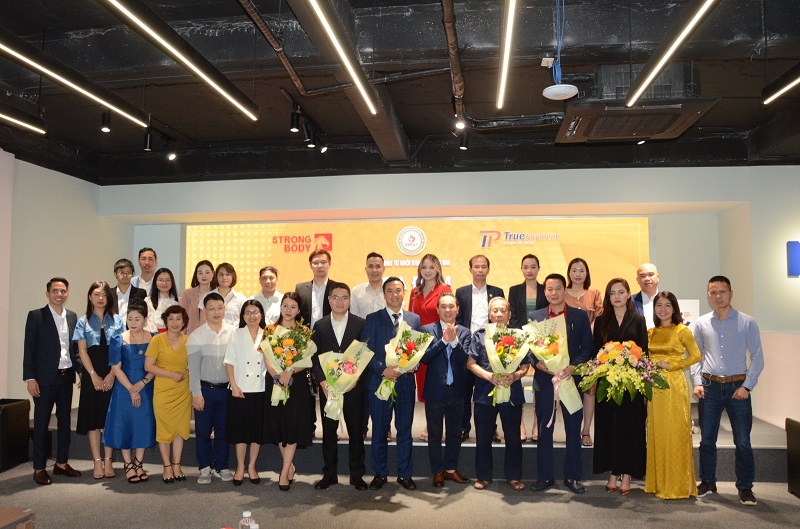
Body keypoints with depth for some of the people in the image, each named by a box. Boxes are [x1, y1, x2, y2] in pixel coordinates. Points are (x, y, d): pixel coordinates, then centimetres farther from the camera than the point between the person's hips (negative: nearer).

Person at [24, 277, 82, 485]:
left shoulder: (72, 317, 10)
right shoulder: (36, 316, -4)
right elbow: (29, 349, -7)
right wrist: (30, 378, -12)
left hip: (67, 376, 5)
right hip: (44, 378, -5)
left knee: (65, 421, 12)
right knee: (41, 423, 4)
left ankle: (62, 463, 24)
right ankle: (39, 468, 13)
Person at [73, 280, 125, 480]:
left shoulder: (116, 320, 8)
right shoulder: (83, 322, 7)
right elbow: (82, 350, 1)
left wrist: (112, 374, -9)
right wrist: (93, 375, -9)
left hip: (112, 374, 0)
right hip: (91, 374, 0)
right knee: (92, 416, 0)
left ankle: (108, 461, 7)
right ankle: (97, 462, 5)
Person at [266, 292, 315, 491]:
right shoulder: (270, 329, 6)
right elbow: (267, 358, 1)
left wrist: (290, 372, -21)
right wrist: (276, 376, -16)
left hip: (297, 383, -2)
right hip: (275, 382, 2)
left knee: (293, 425, -5)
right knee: (279, 425, 6)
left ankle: (284, 472, 1)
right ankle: (290, 466, 23)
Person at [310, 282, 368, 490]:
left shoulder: (361, 324, 1)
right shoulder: (320, 326, 6)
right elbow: (315, 358, 3)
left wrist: (353, 379, -12)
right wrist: (323, 382, -10)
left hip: (354, 386, -1)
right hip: (327, 387, 1)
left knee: (356, 431, 6)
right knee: (328, 431, 9)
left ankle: (357, 474, 19)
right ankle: (329, 474, 22)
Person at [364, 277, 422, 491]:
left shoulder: (415, 319, 8)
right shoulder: (373, 319, 1)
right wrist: (382, 370, -17)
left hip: (406, 382, 2)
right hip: (379, 381, -2)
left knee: (405, 431, 10)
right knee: (379, 431, 8)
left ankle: (405, 474, 23)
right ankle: (379, 474, 22)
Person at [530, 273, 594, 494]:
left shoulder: (580, 316, 4)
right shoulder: (536, 317, 7)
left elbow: (587, 348, 1)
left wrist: (573, 366, -15)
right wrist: (538, 363, -14)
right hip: (544, 378, 1)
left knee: (573, 429, 6)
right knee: (544, 429, 7)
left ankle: (572, 477, 19)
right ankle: (544, 476, 17)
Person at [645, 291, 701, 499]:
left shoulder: (682, 331, -2)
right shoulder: (651, 332, 13)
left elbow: (696, 356, -6)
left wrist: (670, 365, -12)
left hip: (674, 385, -5)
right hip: (654, 386, 5)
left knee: (675, 433, -1)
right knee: (656, 433, 8)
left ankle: (677, 485, 9)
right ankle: (658, 482, 17)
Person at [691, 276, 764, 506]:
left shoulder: (747, 322, -2)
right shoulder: (701, 323, 4)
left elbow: (757, 358, -1)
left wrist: (746, 386, -9)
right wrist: (697, 382, -1)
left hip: (737, 387, -2)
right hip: (710, 387, 2)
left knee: (743, 442, 3)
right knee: (707, 439, 9)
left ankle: (745, 487, 18)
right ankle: (707, 482, 24)